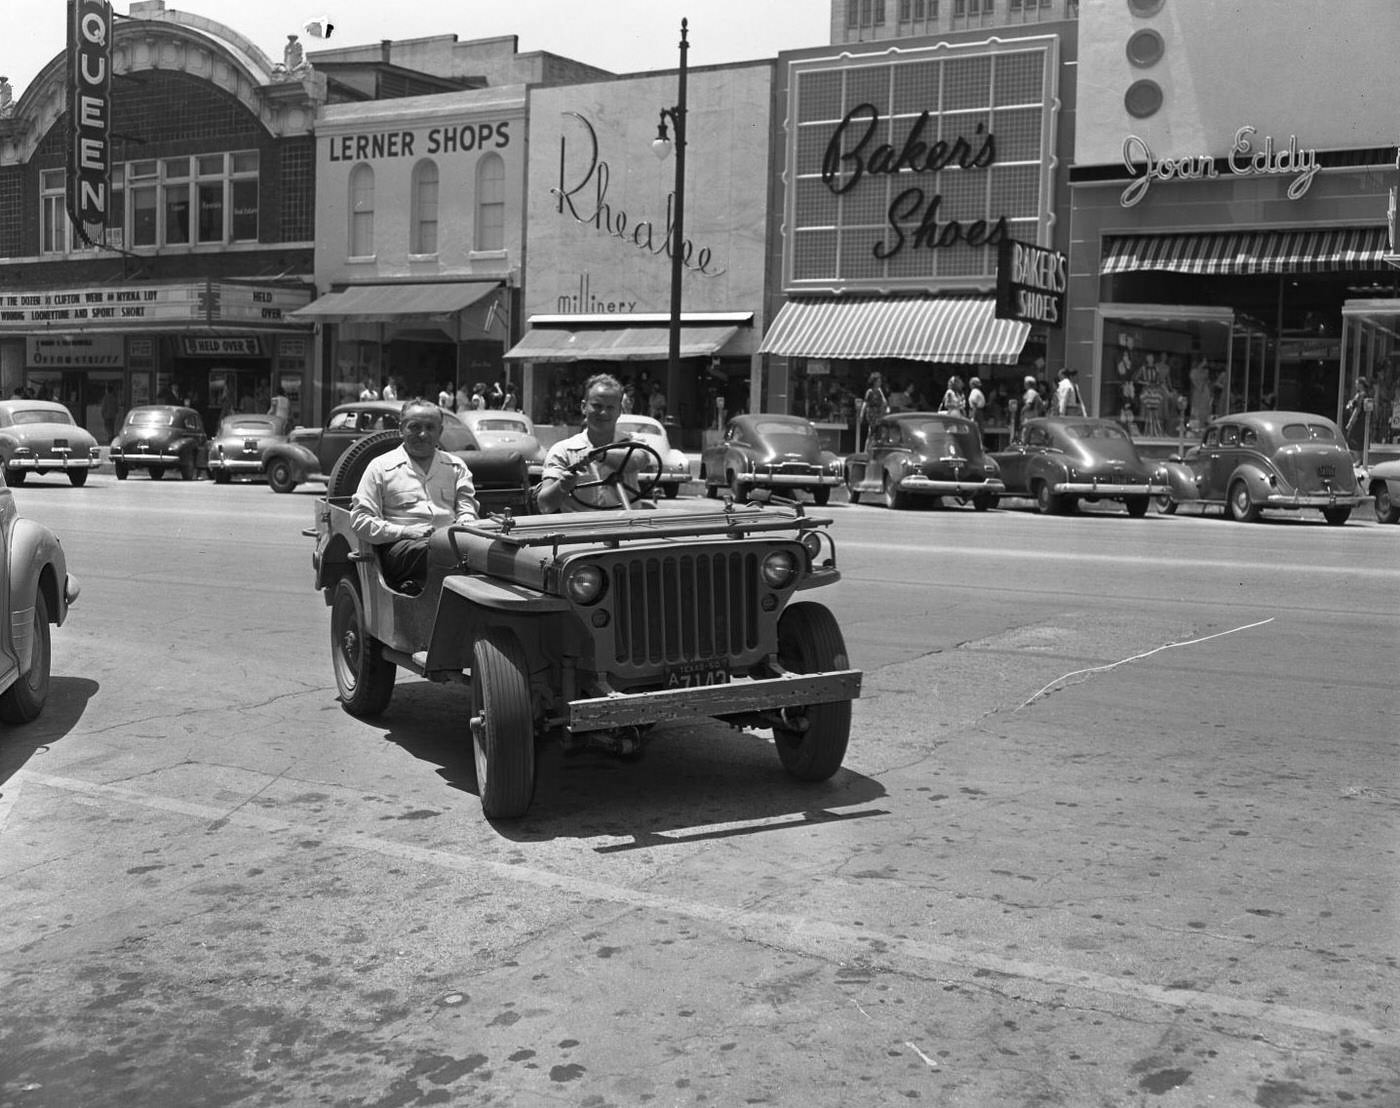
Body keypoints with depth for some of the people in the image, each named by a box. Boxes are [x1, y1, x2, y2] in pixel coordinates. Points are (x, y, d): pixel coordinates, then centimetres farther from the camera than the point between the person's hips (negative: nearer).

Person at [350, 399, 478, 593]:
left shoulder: (455, 466, 27)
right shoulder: (380, 466, 16)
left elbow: (467, 509, 18)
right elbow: (359, 520, 7)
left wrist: (464, 524, -8)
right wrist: (404, 531, -7)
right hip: (399, 546, -3)